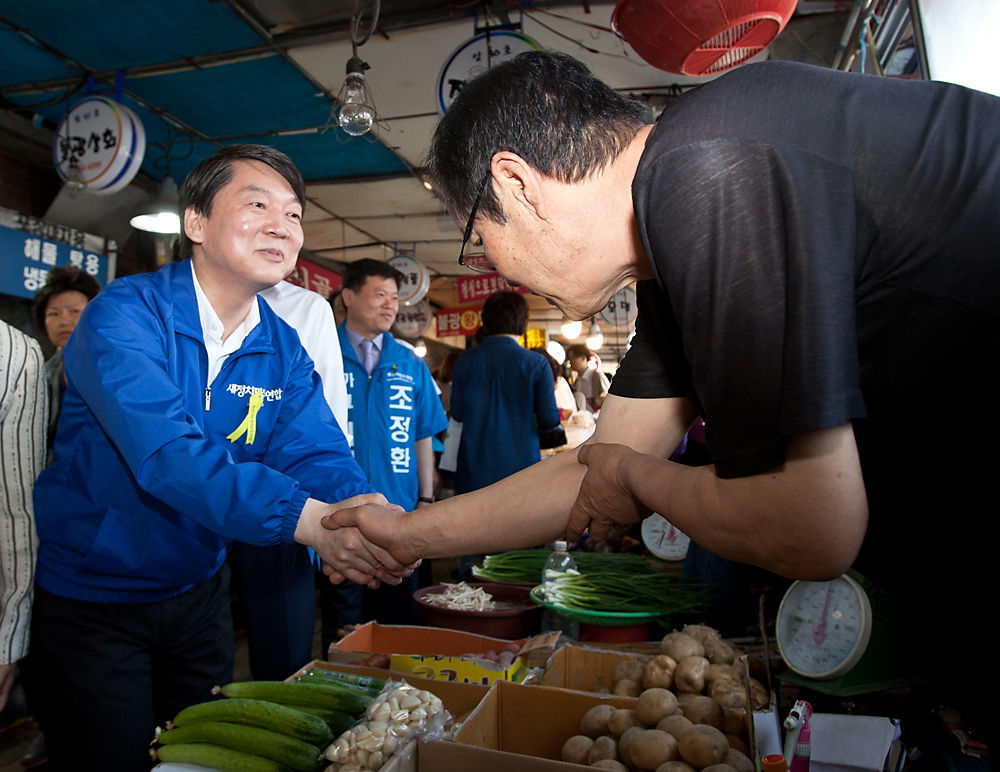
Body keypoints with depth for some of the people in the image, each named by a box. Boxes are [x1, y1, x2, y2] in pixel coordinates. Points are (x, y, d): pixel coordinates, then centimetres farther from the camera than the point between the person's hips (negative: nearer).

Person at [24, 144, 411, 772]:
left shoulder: (284, 349, -4)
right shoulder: (124, 315, -22)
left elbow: (317, 453, -15)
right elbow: (165, 453, -36)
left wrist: (357, 506, -38)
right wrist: (307, 519, -48)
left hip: (198, 592, 5)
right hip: (90, 597, -5)